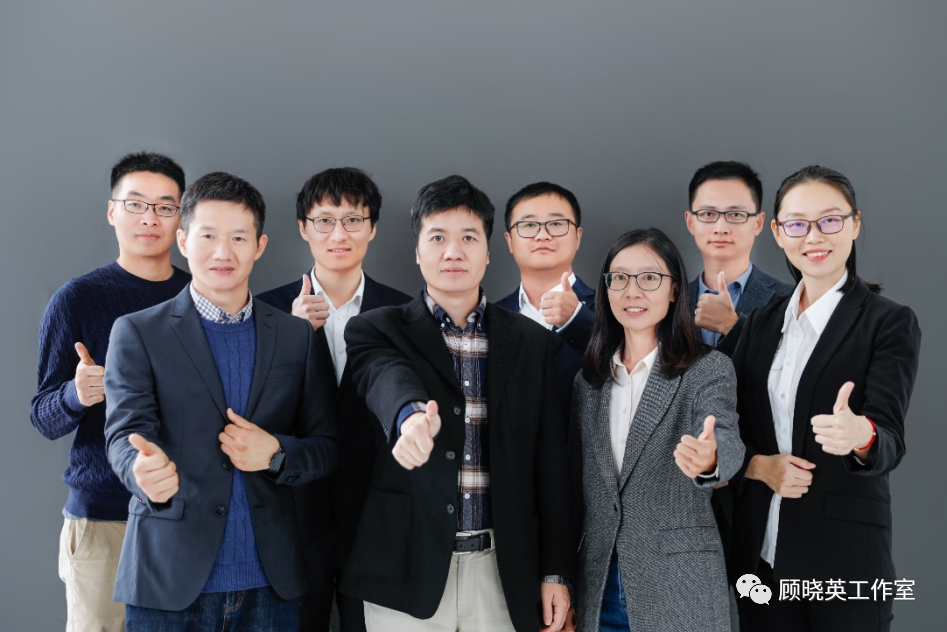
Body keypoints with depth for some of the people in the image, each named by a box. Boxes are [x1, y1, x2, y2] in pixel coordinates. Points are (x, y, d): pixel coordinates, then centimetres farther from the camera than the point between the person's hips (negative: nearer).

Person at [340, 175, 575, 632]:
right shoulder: (376, 330, 1)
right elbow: (386, 379, -23)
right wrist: (412, 416, -46)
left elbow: (550, 465, 7)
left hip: (502, 570, 2)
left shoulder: (532, 342, 7)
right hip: (408, 567, -2)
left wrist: (555, 572, 4)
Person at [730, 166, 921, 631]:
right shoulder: (763, 321, 9)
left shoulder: (889, 322, -5)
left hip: (845, 556, -4)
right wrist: (759, 466, -9)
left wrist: (860, 435, -39)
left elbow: (890, 438, -17)